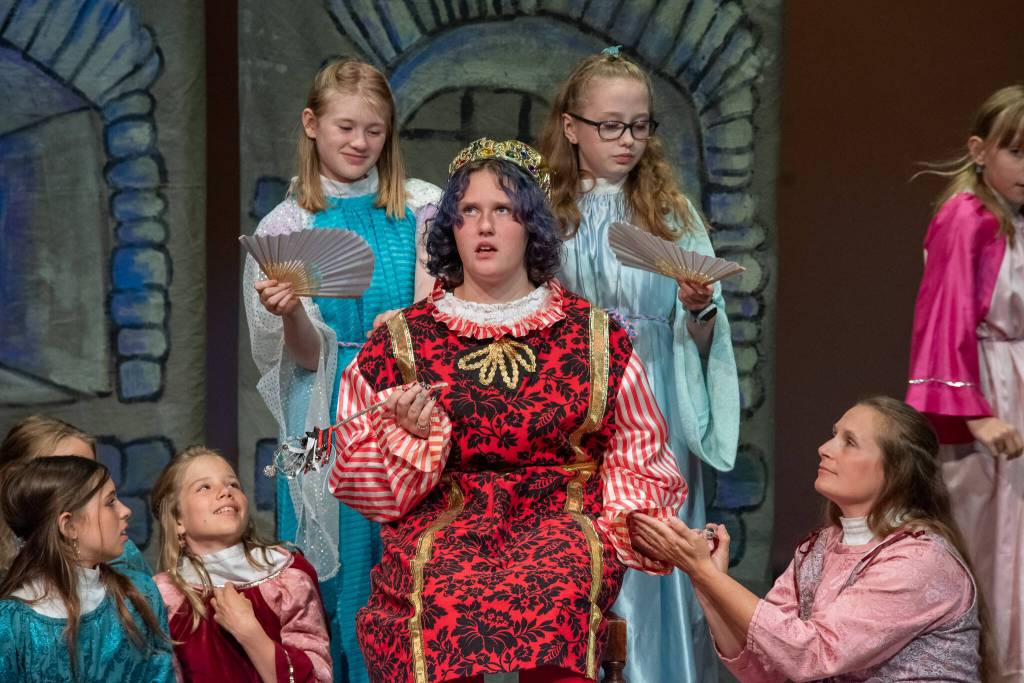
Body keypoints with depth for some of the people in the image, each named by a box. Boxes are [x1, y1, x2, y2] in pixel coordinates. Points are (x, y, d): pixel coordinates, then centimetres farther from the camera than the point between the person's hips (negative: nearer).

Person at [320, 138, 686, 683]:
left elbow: (635, 459, 13)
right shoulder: (400, 340, 13)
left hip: (563, 518, 0)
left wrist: (639, 518, -7)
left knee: (554, 591, -36)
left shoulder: (595, 337, 14)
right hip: (440, 527, 0)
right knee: (448, 599, -35)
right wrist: (408, 433, -7)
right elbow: (357, 475, 12)